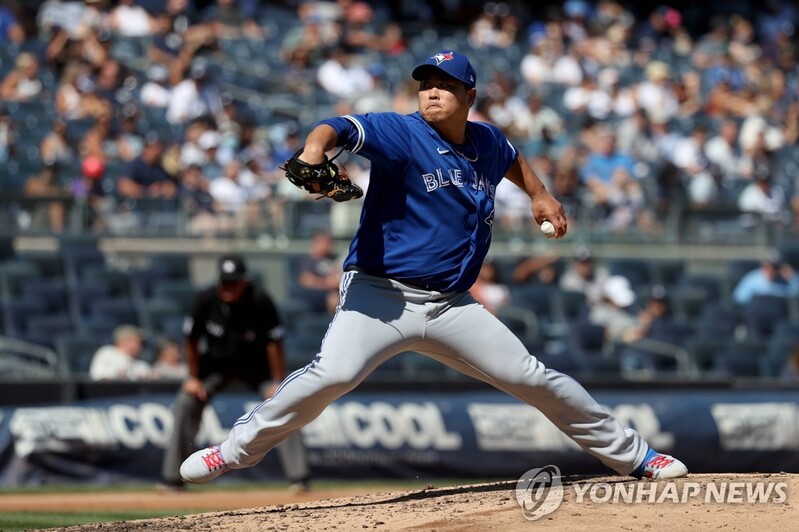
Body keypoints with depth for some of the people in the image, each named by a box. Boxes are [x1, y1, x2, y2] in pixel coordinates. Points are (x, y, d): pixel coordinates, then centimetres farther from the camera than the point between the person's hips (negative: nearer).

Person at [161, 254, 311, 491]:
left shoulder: (261, 302, -27)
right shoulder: (206, 299, -22)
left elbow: (274, 343, -21)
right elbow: (191, 340, -8)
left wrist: (277, 382, -21)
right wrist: (194, 378, -5)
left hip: (256, 365, -2)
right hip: (215, 364, 2)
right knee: (186, 404, -11)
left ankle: (299, 478, -13)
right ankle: (173, 479, -1)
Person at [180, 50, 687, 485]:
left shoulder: (487, 141, 9)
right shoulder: (402, 134, -9)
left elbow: (511, 157, 36)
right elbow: (343, 128, -29)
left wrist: (539, 194, 25)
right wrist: (316, 147, -49)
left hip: (452, 305, 5)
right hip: (381, 294, -5)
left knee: (534, 378, 4)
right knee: (335, 372, -30)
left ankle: (631, 455, 20)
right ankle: (235, 451, -17)